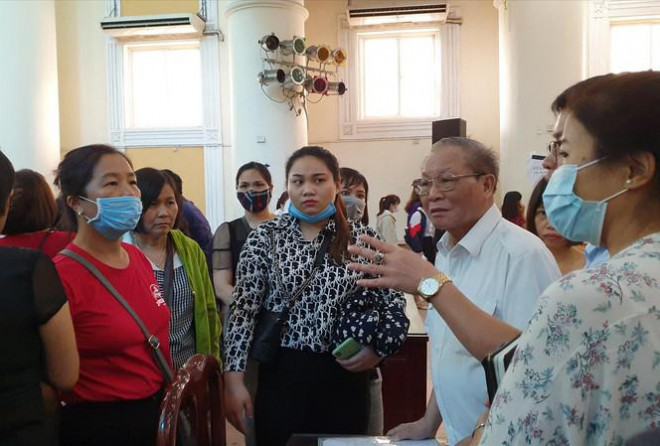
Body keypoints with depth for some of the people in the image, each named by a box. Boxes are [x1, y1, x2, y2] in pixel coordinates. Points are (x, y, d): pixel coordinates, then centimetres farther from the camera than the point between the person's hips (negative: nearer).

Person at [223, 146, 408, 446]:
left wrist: (379, 346, -10)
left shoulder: (362, 238, 1)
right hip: (281, 375, -1)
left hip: (344, 377, 1)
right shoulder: (265, 237, -2)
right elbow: (244, 308, -6)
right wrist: (234, 379, -11)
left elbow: (394, 301, 6)